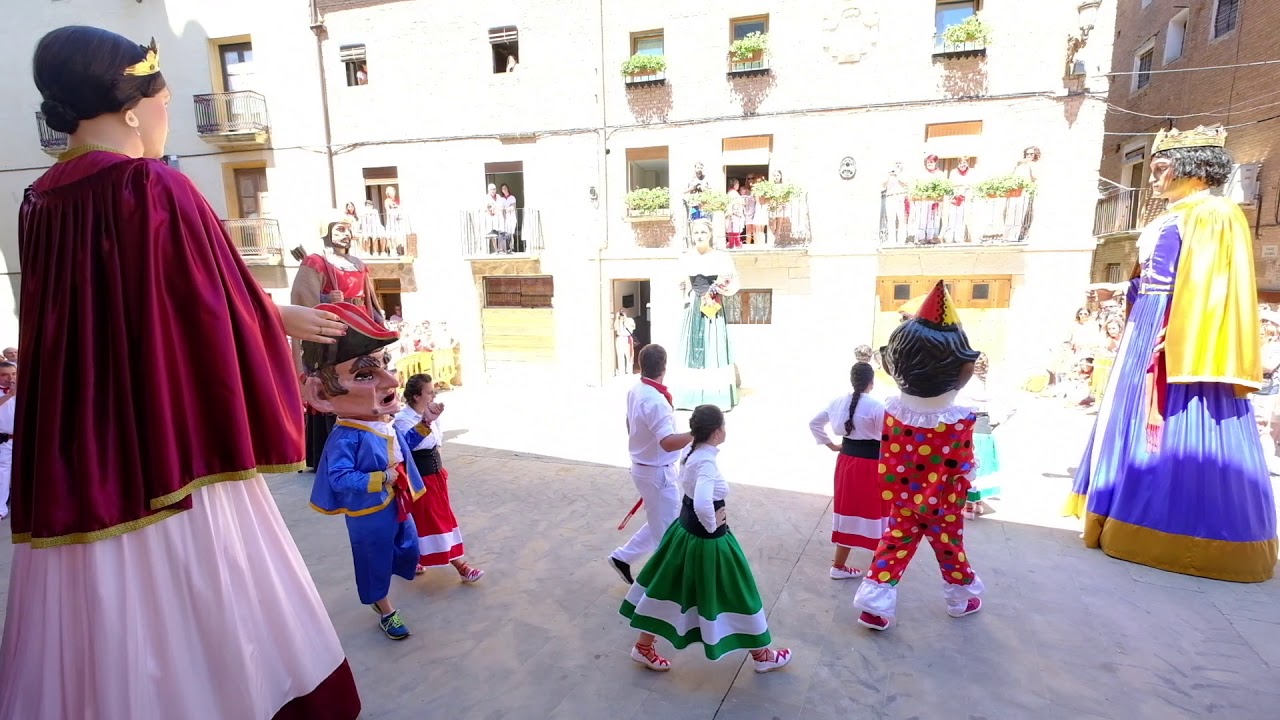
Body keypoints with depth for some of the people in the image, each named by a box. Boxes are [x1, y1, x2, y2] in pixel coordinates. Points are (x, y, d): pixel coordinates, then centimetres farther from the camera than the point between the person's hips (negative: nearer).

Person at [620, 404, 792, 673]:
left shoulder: (692, 451, -3)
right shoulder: (707, 463, -30)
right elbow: (702, 505, -44)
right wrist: (712, 525, -24)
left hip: (685, 531, 9)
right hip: (706, 540, -9)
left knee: (670, 589, 21)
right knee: (735, 595, 11)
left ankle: (643, 646, 35)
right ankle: (762, 655, 32)